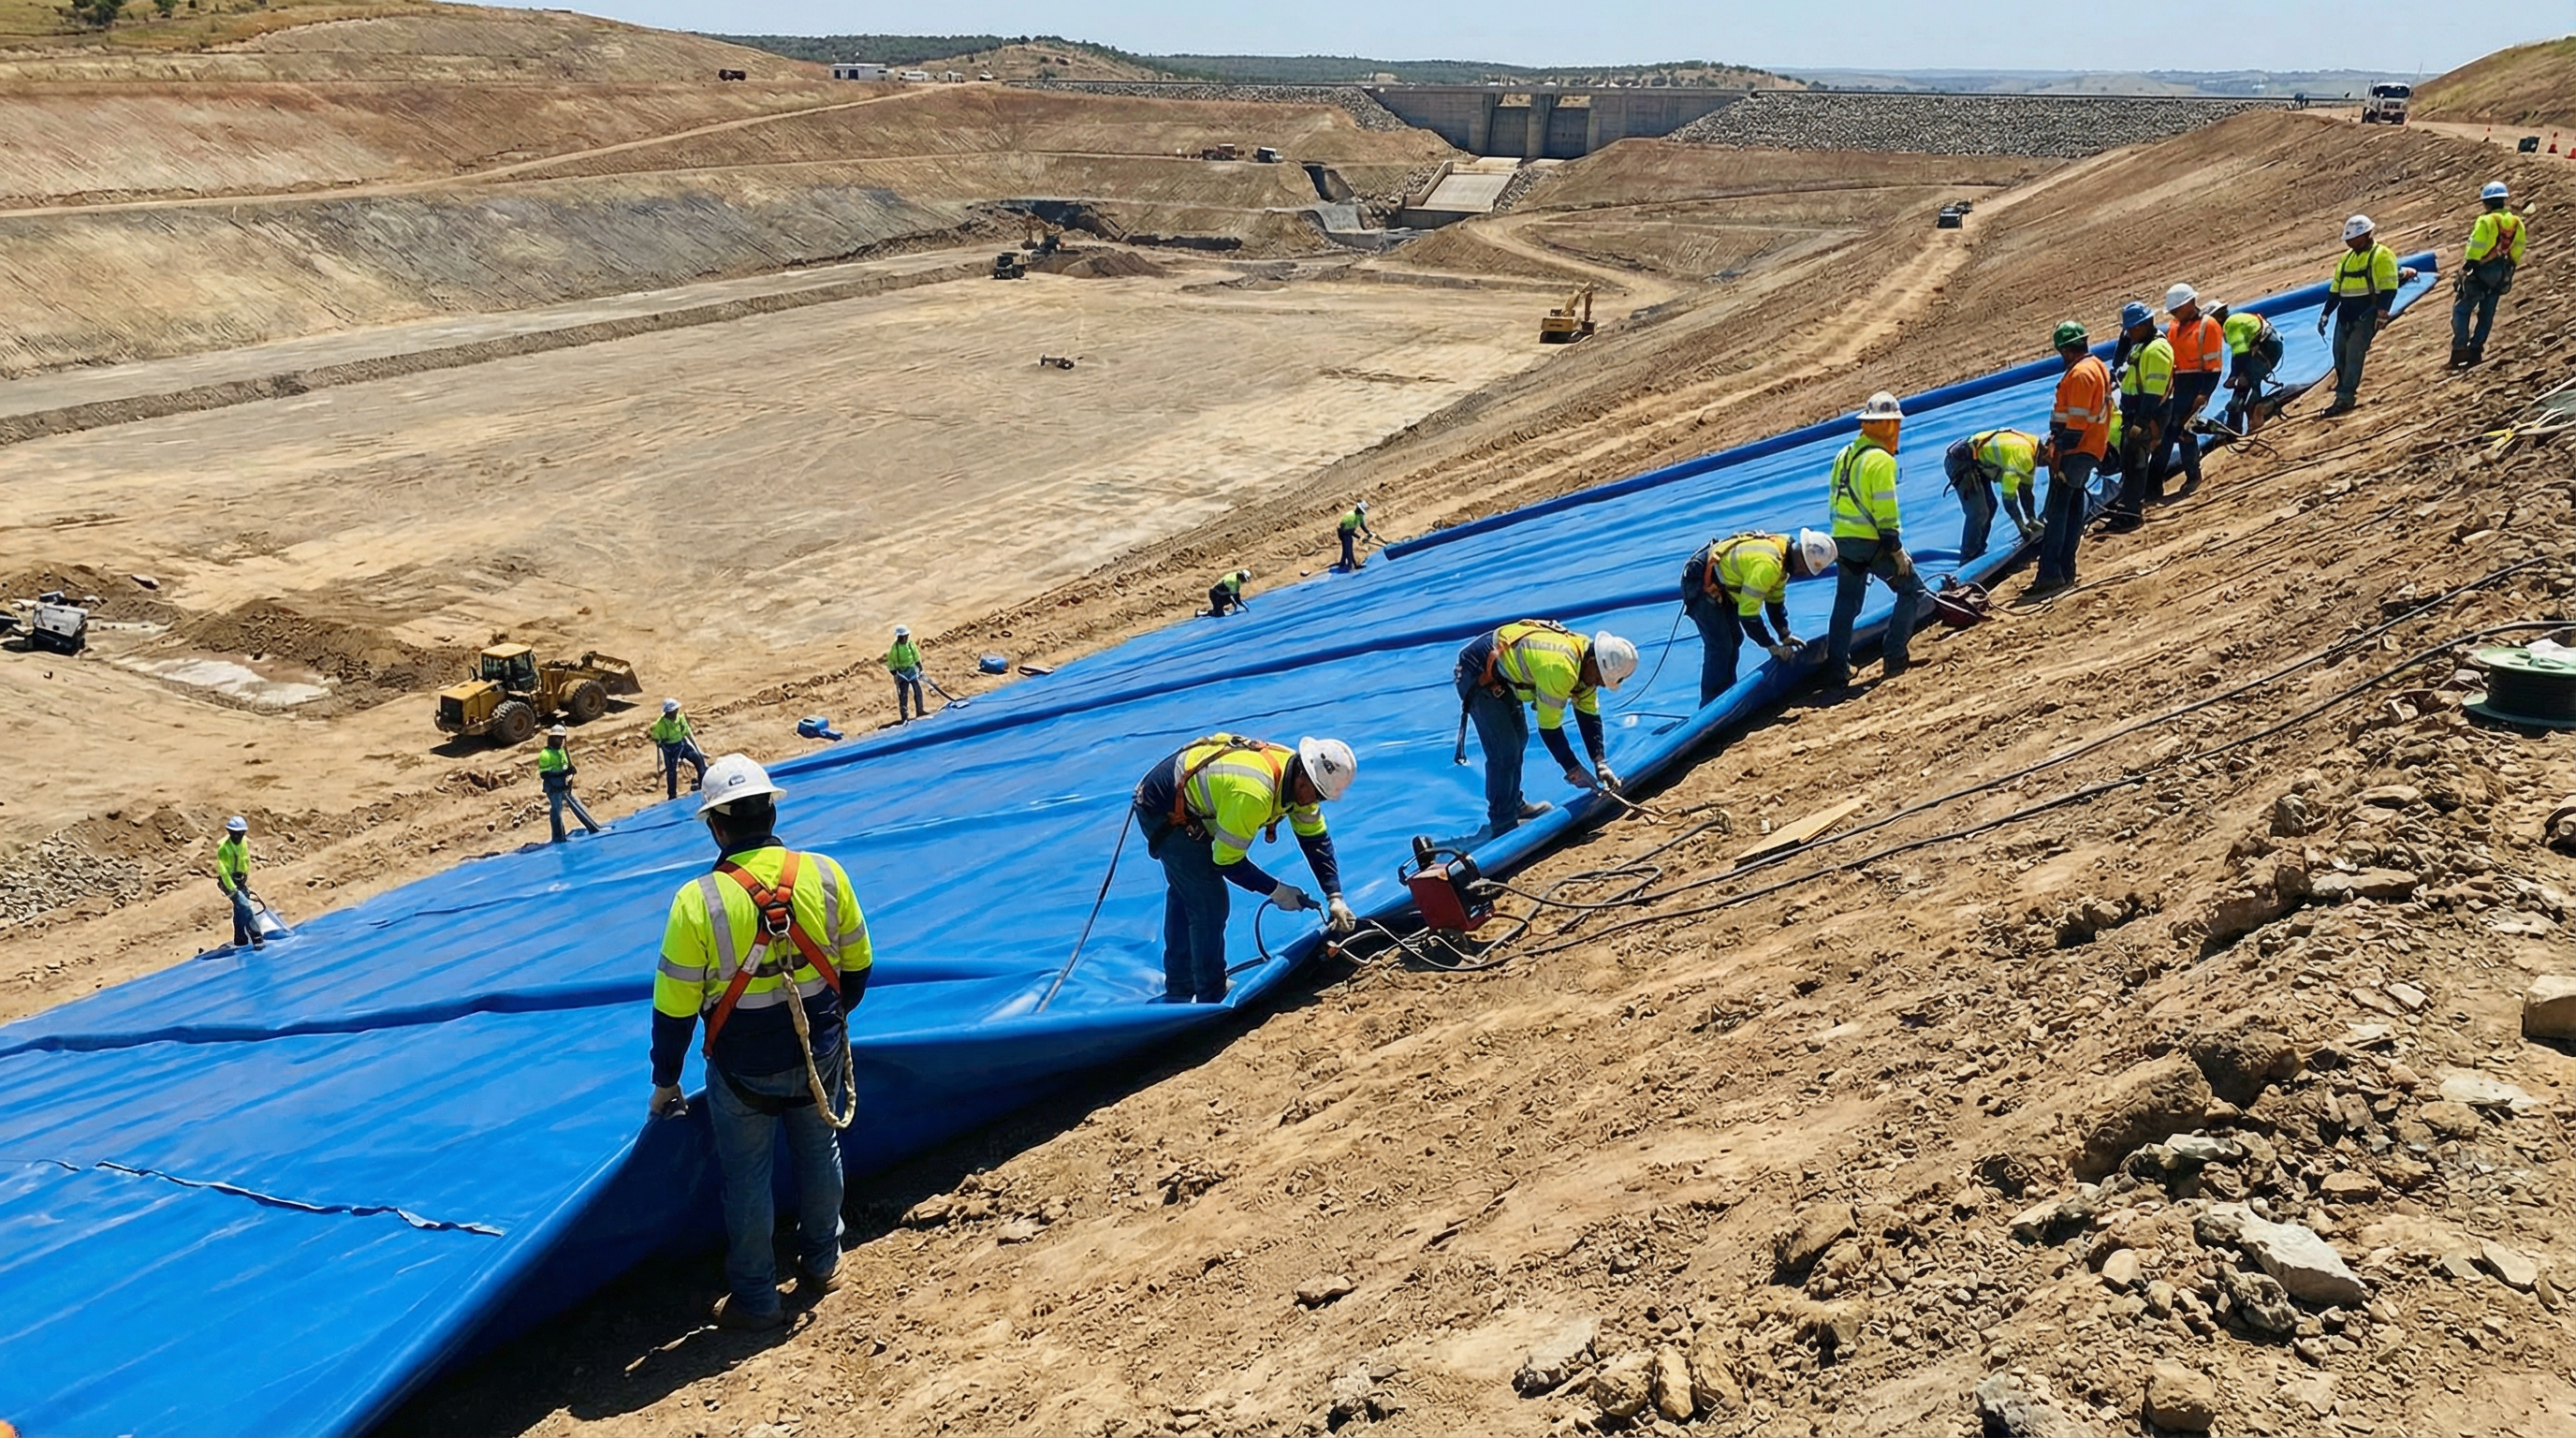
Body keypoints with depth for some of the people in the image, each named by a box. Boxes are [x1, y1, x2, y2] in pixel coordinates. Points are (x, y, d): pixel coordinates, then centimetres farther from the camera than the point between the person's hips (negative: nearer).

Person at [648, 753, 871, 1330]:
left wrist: (665, 1081, 2)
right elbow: (857, 965, 1)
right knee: (819, 1155, 24)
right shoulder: (825, 874, -12)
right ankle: (821, 1263, 43)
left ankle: (756, 1298, 28)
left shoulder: (697, 900, -20)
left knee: (747, 1179, 15)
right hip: (819, 1057, 3)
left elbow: (675, 1007, -13)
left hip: (743, 1071, -3)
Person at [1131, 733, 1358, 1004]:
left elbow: (1317, 839, -2)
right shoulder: (1253, 794, -37)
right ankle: (1210, 1002, 1)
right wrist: (1276, 891, -19)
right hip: (1162, 813, -10)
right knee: (1210, 904, -11)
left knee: (1183, 894, 23)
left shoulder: (1299, 777, -11)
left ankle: (1177, 993, 38)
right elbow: (1228, 862, -27)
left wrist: (1335, 897, -9)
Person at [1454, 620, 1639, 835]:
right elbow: (1549, 727, -24)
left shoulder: (1586, 658, -4)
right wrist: (1574, 770, -15)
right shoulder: (1560, 669, -32)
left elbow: (1589, 714, 3)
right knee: (1504, 751, -12)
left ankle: (1512, 806, 36)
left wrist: (1601, 764, -4)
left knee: (1518, 738, 20)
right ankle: (1503, 828, -2)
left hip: (1500, 669, 10)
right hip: (1477, 675, -10)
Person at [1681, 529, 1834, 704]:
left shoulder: (1783, 549, -1)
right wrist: (1773, 647, -19)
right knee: (1719, 646, -13)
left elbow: (1776, 600, 11)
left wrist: (1785, 635, 7)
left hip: (1718, 583, 11)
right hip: (1699, 583, -11)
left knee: (1735, 638, 16)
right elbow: (1748, 613, -28)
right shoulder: (1768, 565, -32)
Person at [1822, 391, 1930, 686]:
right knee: (1912, 590, 8)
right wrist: (1897, 549, -12)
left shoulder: (1844, 455, 12)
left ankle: (1836, 672, 9)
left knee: (1845, 604, 12)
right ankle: (1894, 659, 3)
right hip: (1872, 541, -7)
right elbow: (1885, 510, -17)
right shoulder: (1881, 460, -13)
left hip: (1842, 540, 8)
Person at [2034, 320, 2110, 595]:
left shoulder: (2080, 373, -18)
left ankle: (2050, 574, -13)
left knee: (2056, 512, -10)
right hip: (2090, 450, 10)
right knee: (2074, 509, 12)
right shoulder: (2098, 366, 14)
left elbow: (2076, 420, -22)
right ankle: (2066, 570, 16)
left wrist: (2058, 451, -20)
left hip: (2074, 452, -10)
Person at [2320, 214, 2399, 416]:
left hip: (2366, 314, -8)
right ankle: (2344, 393, 14)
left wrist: (2382, 312, -23)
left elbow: (2389, 287, -13)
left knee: (2354, 356, -9)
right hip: (2345, 314, 8)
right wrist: (2325, 315, 18)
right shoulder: (2347, 257, 18)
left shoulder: (2382, 256, -5)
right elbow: (2335, 289, 22)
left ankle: (2345, 398, -8)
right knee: (2339, 355, 5)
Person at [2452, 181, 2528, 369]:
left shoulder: (2486, 221, -15)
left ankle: (2460, 349, -11)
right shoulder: (2517, 223, 7)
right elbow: (2518, 251, 12)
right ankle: (2475, 349, 10)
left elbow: (2475, 248, -18)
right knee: (2487, 314, 11)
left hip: (2482, 271, -7)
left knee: (2461, 309, -1)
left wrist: (2467, 267, -12)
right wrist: (2509, 267, 21)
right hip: (2502, 275, 7)